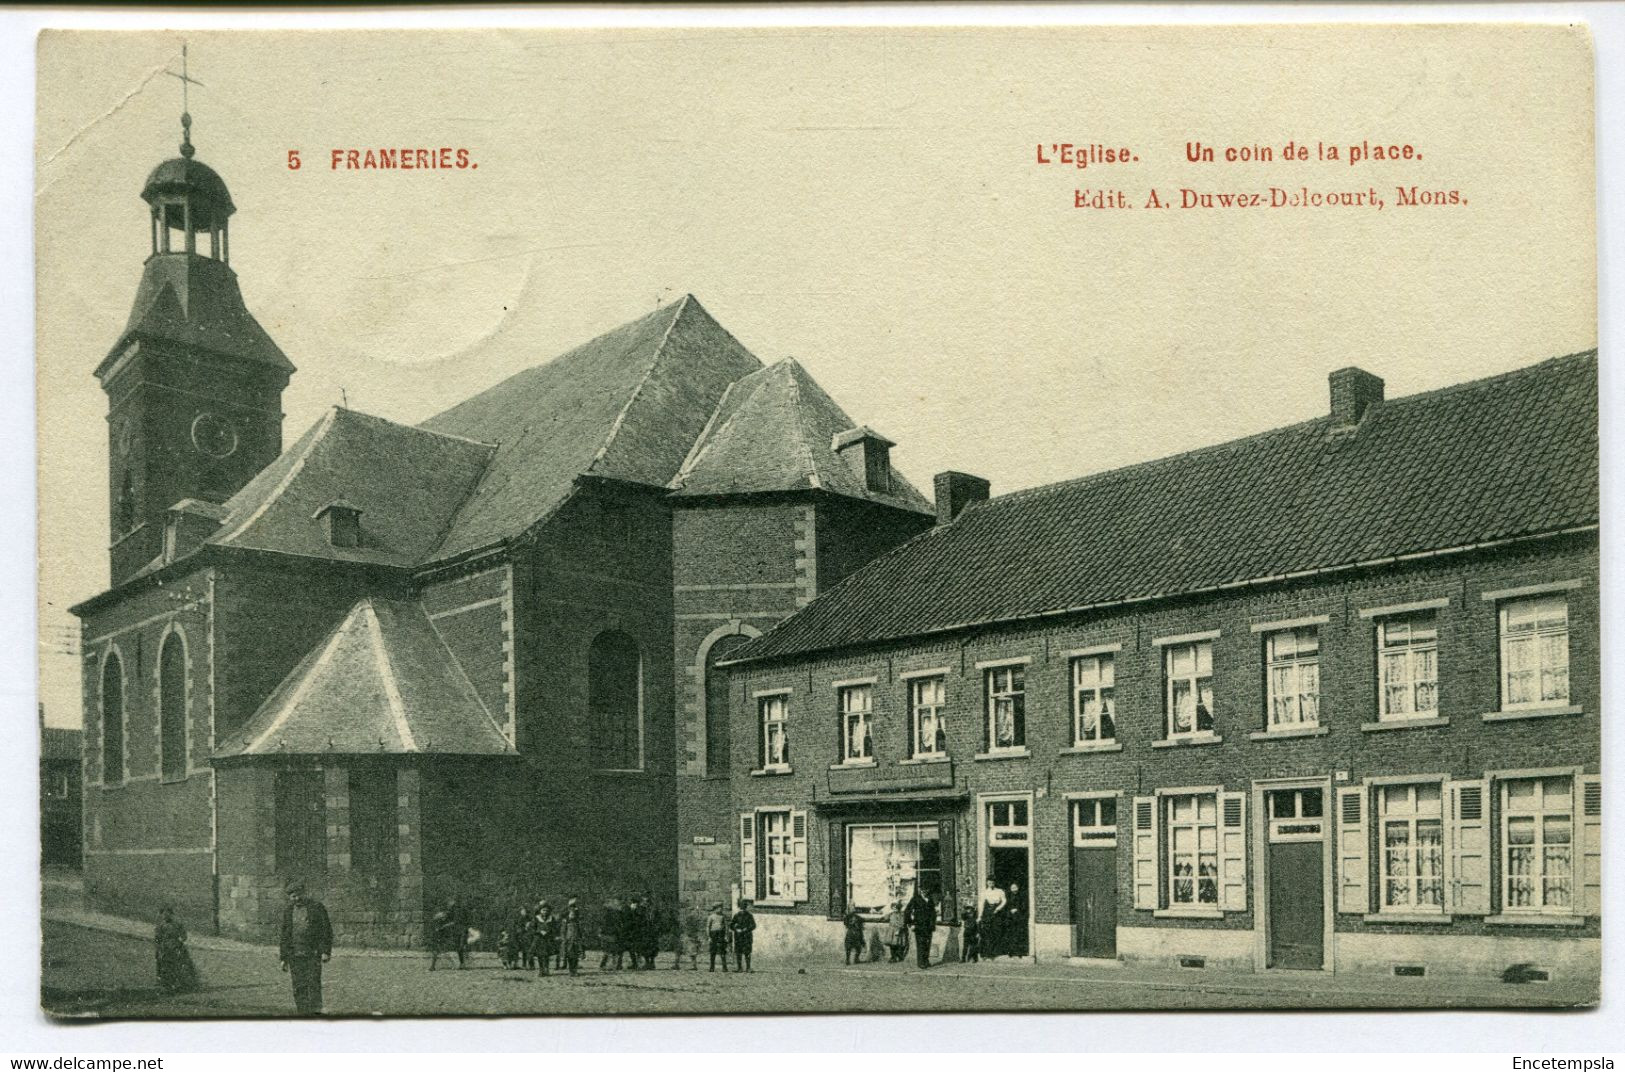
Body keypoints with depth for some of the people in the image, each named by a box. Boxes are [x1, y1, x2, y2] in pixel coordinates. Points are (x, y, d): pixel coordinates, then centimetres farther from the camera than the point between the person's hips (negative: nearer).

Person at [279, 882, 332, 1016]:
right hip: (295, 954, 4)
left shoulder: (316, 907, 0)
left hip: (313, 953, -3)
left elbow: (326, 930, -1)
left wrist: (326, 951, -9)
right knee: (299, 987, 1)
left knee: (313, 983, -12)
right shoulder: (288, 911, 12)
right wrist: (284, 958, 14)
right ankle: (303, 1015, 5)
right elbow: (284, 935, 17)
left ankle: (316, 1013, -14)